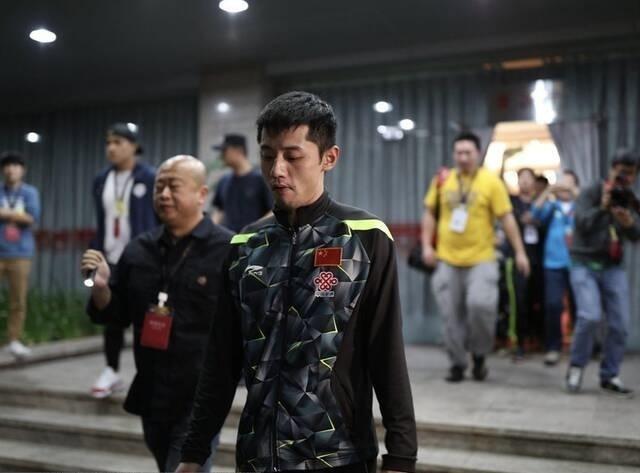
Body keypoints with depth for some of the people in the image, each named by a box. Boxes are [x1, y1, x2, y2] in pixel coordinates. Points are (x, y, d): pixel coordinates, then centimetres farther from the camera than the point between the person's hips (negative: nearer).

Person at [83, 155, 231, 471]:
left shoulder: (229, 250, -13)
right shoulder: (139, 249, 5)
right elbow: (115, 315, 11)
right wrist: (101, 286, -7)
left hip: (201, 399, -6)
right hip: (150, 395, 6)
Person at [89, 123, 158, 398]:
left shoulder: (150, 179, -5)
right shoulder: (101, 181, 11)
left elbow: (162, 220, -5)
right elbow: (100, 222, 14)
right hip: (111, 259, 5)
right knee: (110, 316, 7)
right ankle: (111, 371, 20)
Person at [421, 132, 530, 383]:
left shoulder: (491, 182, -2)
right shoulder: (442, 180, 6)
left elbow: (507, 218, -2)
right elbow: (429, 213, 11)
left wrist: (519, 252, -4)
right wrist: (427, 245, 2)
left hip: (481, 259, -3)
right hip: (448, 260, 3)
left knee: (480, 305, -18)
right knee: (452, 315, 6)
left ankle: (479, 355, 8)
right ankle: (457, 363, 22)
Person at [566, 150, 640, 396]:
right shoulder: (590, 193, -6)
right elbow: (581, 223, -18)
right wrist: (602, 208, -32)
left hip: (613, 268, 5)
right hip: (585, 265, -5)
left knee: (620, 324, -1)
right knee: (590, 316, -21)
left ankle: (609, 376, 15)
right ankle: (576, 366, 1)